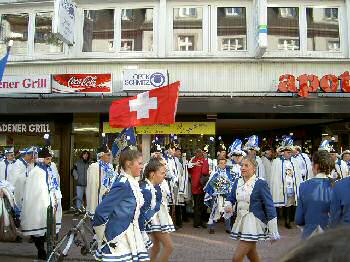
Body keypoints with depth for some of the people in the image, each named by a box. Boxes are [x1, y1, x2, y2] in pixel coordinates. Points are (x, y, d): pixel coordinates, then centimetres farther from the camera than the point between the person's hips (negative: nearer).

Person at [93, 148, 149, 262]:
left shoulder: (132, 183, 5)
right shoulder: (122, 185, -21)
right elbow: (101, 212, -23)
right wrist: (103, 238, -12)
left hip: (130, 237, 8)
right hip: (119, 240, -8)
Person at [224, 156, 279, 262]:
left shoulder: (261, 184, -12)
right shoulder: (238, 182, 5)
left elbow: (269, 207, -11)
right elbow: (230, 198, 14)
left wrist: (273, 231, -11)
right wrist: (228, 206, -10)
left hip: (253, 224, -7)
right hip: (241, 221, 7)